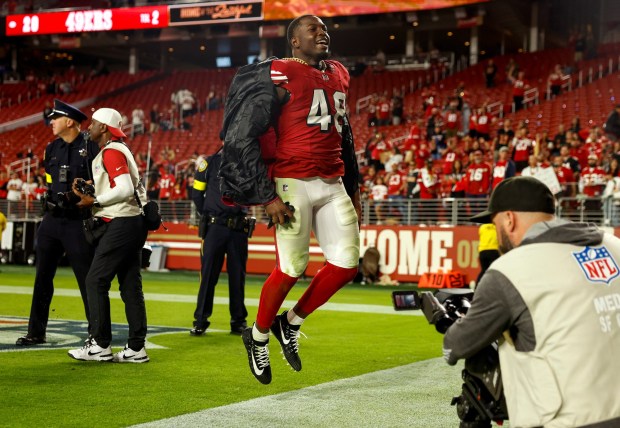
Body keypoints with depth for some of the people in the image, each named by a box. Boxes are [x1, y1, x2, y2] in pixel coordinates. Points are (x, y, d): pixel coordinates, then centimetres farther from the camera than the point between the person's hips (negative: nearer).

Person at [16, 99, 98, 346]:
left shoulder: (90, 148, -7)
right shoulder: (52, 149, 10)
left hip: (77, 223, -6)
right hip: (51, 221, 6)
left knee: (87, 279, -2)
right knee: (42, 277, 10)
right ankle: (36, 333, 18)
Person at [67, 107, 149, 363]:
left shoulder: (111, 152, -11)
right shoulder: (120, 150, 20)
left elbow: (125, 189, -21)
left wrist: (94, 202, -15)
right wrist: (90, 192, 12)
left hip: (121, 224, -10)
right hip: (133, 223, 10)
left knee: (95, 281, -6)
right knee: (130, 286, 9)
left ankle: (100, 346, -5)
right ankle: (136, 348, 10)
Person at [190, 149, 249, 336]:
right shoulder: (210, 163, 3)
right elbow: (196, 193, 6)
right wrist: (208, 215, 5)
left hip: (238, 229, 2)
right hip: (215, 227, -2)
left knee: (238, 275, 5)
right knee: (208, 274, -2)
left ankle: (238, 321, 13)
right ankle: (200, 321, 5)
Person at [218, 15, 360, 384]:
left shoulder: (338, 75, 16)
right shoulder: (280, 76, -7)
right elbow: (243, 138, -11)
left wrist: (353, 190, 23)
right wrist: (268, 197, -14)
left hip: (333, 185, 7)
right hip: (294, 184, -7)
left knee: (347, 264, -1)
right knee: (293, 268, -5)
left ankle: (291, 324, 19)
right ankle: (258, 336, 20)